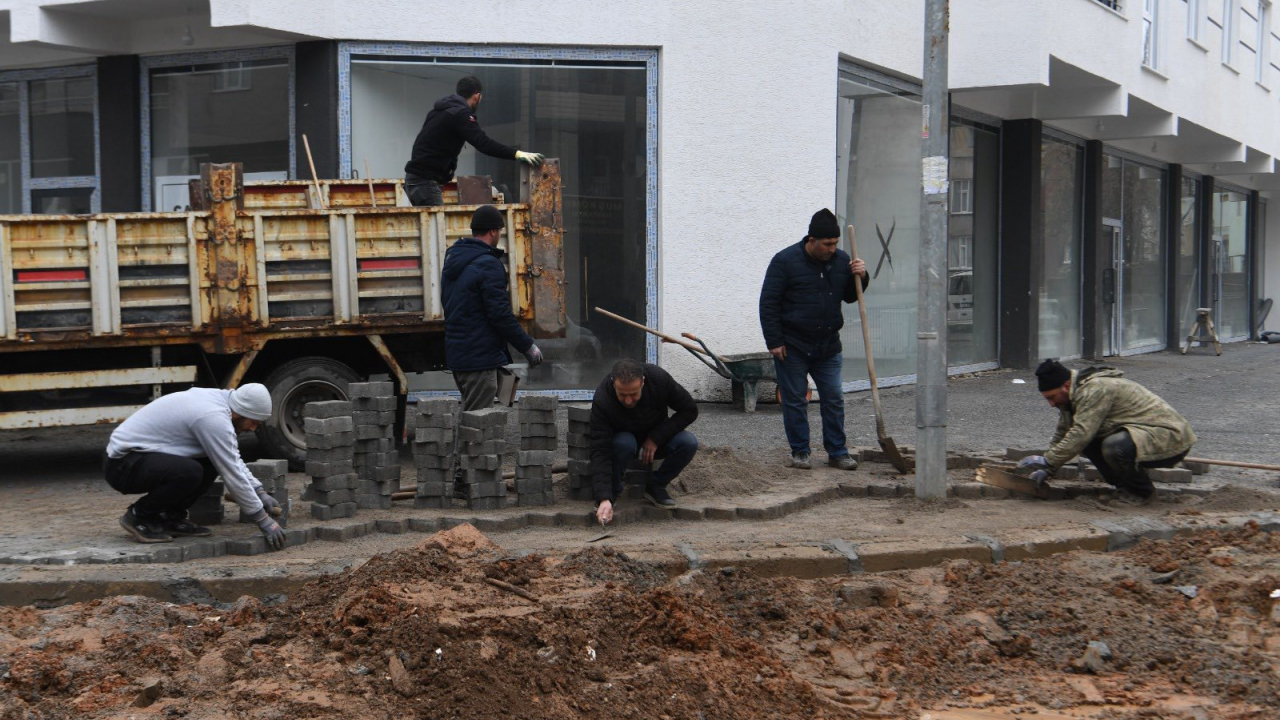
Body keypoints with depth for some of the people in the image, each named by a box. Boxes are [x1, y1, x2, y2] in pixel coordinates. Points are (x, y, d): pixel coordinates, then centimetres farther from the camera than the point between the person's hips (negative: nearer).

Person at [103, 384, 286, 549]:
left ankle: (170, 516, 9)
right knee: (190, 472, -32)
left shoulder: (215, 400, 6)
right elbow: (232, 474, -19)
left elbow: (233, 460, 20)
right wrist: (263, 520, -12)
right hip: (122, 465, -10)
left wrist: (260, 493, 14)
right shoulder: (213, 418, -22)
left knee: (213, 459, 4)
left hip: (137, 453, 10)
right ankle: (139, 516, -7)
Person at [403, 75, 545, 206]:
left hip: (416, 178, 10)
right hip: (425, 180, -10)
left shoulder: (443, 109, 16)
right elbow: (484, 143, -23)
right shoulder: (459, 113, -14)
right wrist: (517, 154, -27)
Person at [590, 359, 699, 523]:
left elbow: (689, 410, -15)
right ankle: (613, 491, -12)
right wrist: (604, 498, -46)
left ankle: (656, 486, -5)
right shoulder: (602, 401, -33)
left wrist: (656, 438, -23)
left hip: (656, 440, 2)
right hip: (624, 437, -2)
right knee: (624, 443, -38)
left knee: (689, 443, -27)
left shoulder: (660, 379, -28)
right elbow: (600, 452, -36)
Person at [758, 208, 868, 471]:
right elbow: (768, 303, -9)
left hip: (828, 345, 4)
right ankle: (799, 452, 14)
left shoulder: (841, 260, 3)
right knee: (795, 401, 3)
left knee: (834, 399, 4)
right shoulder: (785, 260, -11)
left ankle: (837, 452, 14)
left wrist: (860, 277, -6)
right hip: (792, 346, -4)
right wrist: (774, 342, -13)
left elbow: (849, 296, 15)